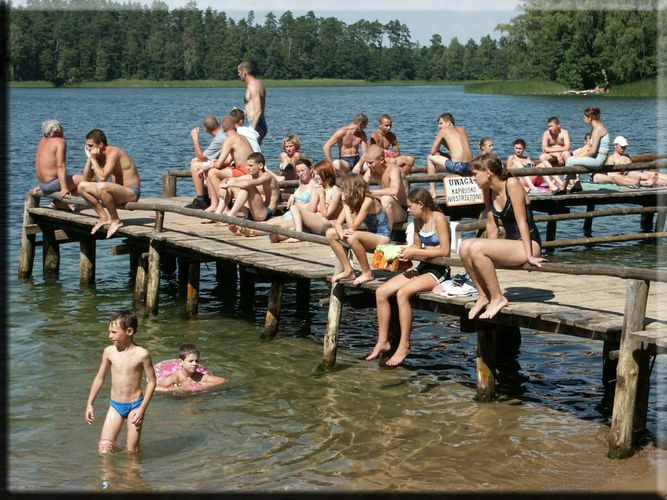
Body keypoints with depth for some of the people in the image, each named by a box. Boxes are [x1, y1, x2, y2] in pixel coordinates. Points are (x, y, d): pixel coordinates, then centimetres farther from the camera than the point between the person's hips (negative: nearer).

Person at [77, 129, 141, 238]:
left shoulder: (113, 153, -18)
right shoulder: (100, 156, 8)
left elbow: (102, 177, -29)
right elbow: (86, 179, 9)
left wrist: (93, 159, -18)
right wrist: (89, 158, -2)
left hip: (132, 192, -9)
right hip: (119, 191, 9)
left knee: (101, 187, -38)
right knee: (82, 186, 5)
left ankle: (115, 221, -18)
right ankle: (104, 217, 4)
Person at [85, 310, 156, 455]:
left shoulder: (141, 354, -12)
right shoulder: (109, 352, -2)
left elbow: (151, 382, -7)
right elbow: (99, 378, 9)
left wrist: (142, 409, -12)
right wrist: (89, 404, 8)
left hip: (135, 405, -3)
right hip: (115, 405, 3)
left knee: (132, 452, 1)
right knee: (103, 448, -5)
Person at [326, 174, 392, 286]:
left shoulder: (368, 201, -23)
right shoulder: (352, 201, 1)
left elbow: (353, 227, -25)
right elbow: (338, 223, -3)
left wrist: (346, 205, -21)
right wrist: (341, 234, -25)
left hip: (382, 237, -9)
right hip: (370, 234, 9)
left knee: (352, 237, -37)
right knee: (330, 233, -1)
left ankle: (367, 273, -18)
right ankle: (348, 270, 1)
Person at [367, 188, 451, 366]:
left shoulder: (438, 218, -12)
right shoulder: (418, 221, 12)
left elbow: (445, 251, -18)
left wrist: (415, 252, -17)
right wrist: (404, 251, 0)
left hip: (439, 271, -9)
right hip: (422, 267, 9)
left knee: (403, 293, -31)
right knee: (381, 292, -5)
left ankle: (404, 345, -22)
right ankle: (383, 341, 2)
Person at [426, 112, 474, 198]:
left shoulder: (444, 131, 4)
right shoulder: (462, 129, 20)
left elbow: (433, 152, 6)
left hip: (457, 166, -7)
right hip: (470, 167, 7)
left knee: (431, 157, 16)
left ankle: (433, 191, 14)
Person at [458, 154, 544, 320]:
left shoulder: (512, 184, -16)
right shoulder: (487, 190, 6)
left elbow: (522, 221, -18)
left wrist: (529, 256, -19)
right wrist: (492, 254, 11)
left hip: (528, 244, -8)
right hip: (509, 243, 8)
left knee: (476, 248, -27)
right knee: (464, 247, -13)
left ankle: (498, 298, -15)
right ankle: (484, 295, -3)